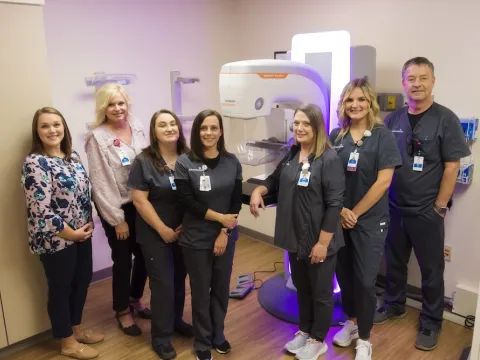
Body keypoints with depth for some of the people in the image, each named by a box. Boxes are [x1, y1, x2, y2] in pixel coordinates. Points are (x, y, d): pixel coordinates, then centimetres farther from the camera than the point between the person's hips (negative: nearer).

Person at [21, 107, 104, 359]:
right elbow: (39, 209, -21)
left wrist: (89, 223, 3)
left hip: (82, 233, 8)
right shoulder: (35, 162, -17)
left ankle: (76, 329, 39)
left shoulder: (73, 156, 7)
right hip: (55, 239, -7)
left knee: (83, 280, 18)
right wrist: (69, 233, -14)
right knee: (61, 288, 8)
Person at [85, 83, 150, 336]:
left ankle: (136, 299, 39)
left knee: (144, 254, 12)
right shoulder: (97, 138, -14)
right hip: (116, 207, -4)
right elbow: (101, 183, -14)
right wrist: (117, 219, -13)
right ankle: (122, 311, 31)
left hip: (141, 203, 5)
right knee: (123, 259, 8)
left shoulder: (137, 127, 1)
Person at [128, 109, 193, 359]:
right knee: (163, 283, 3)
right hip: (156, 235, -4)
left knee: (180, 279, 17)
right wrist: (163, 229, -14)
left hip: (185, 231, 4)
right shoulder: (144, 161, -11)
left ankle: (176, 320, 39)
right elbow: (139, 200, -13)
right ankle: (161, 336, 20)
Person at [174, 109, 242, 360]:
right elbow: (187, 201, -14)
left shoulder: (232, 162, -1)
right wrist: (220, 217, -16)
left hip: (226, 236, 3)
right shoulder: (184, 162, -9)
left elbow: (236, 201, -2)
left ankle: (218, 335, 40)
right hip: (196, 239, -2)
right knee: (200, 291, 11)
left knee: (221, 288, 16)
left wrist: (224, 233, -10)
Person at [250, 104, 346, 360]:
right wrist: (259, 190, -2)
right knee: (301, 287, 23)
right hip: (295, 238, 7)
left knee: (321, 292, 13)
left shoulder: (329, 159, -18)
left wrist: (322, 242, -20)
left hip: (319, 241, -7)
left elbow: (334, 204, -20)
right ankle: (305, 330, 43)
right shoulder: (291, 155, 5)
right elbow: (275, 180, 20)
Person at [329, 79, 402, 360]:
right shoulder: (336, 135, 2)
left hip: (370, 220, -3)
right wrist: (340, 210, -8)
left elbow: (383, 181, -13)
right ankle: (352, 322, 38)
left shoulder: (383, 135, -8)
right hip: (339, 218, 4)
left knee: (365, 280, 3)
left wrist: (355, 212, -11)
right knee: (344, 273, 14)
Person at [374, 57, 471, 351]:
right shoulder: (393, 119, 3)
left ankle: (431, 322, 29)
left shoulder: (446, 119, -9)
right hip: (394, 208, 4)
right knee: (394, 262, 18)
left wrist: (439, 208, -11)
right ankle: (394, 305, 39)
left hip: (427, 212, -4)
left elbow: (451, 167, -10)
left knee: (431, 269, 11)